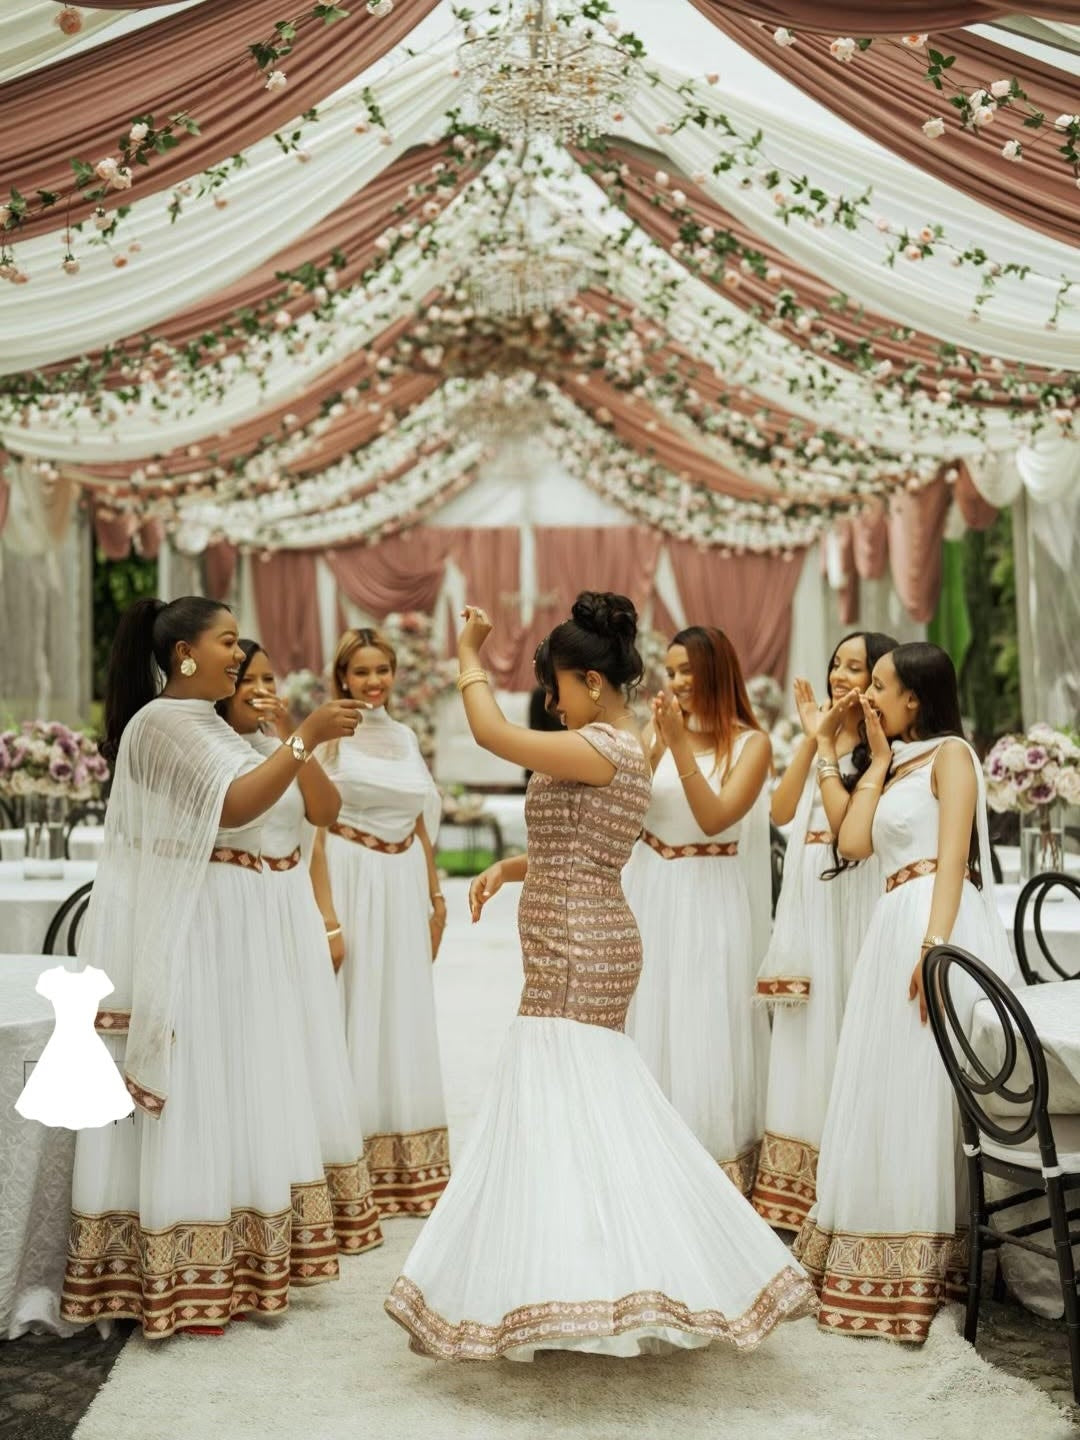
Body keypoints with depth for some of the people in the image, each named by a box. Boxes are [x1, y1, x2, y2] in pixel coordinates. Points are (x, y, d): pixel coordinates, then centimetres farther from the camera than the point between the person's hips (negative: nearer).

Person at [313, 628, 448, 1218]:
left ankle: (405, 1168, 22)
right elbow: (315, 832, -10)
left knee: (404, 1016, 10)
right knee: (353, 1015, -1)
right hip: (353, 881, -6)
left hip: (405, 886, 6)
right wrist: (326, 916, -17)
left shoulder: (405, 737, 13)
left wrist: (436, 897, 17)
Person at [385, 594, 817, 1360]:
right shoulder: (624, 746, 14)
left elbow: (492, 731, -22)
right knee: (597, 1105, 16)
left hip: (575, 956, -11)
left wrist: (470, 657, -7)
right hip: (592, 948, 11)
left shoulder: (602, 748, -17)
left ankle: (562, 1287, -5)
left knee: (557, 1112, -8)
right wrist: (508, 868, 9)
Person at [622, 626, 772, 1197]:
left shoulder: (750, 743, -5)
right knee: (648, 1024, 7)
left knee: (706, 1030, 1)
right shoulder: (659, 729, 3)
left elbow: (715, 817, -16)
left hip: (709, 899, -3)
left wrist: (680, 743, -18)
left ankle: (721, 1181, 13)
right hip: (651, 893, 3)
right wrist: (655, 743, -13)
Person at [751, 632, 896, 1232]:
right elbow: (781, 810, 2)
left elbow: (851, 826, -18)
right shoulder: (822, 738, 15)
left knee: (843, 1031, -3)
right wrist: (810, 739, -4)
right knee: (805, 1034, 10)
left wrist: (827, 748, -13)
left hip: (852, 899, -7)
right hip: (807, 898, 7)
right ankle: (804, 1182, 19)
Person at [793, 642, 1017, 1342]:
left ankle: (930, 1263, 2)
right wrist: (878, 758, 12)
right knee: (893, 1091, 9)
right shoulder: (900, 766, 23)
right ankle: (897, 1257, 17)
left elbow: (954, 853, -13)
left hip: (940, 926, -8)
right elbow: (855, 842, 10)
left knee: (925, 1092, -6)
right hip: (895, 929, 8)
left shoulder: (950, 753, -2)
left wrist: (935, 944, -24)